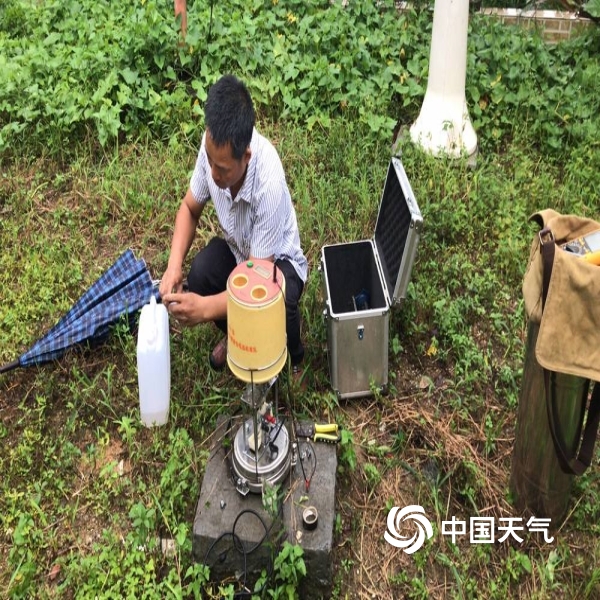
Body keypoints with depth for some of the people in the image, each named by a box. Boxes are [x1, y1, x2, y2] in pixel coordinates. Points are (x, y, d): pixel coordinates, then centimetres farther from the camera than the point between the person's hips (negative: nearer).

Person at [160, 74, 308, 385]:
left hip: (277, 261, -4)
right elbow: (189, 208, -7)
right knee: (198, 277, -26)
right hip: (236, 248, 4)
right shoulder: (213, 145, -25)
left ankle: (295, 358, 4)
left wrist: (206, 308, -48)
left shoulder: (269, 185, -40)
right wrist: (174, 265, -23)